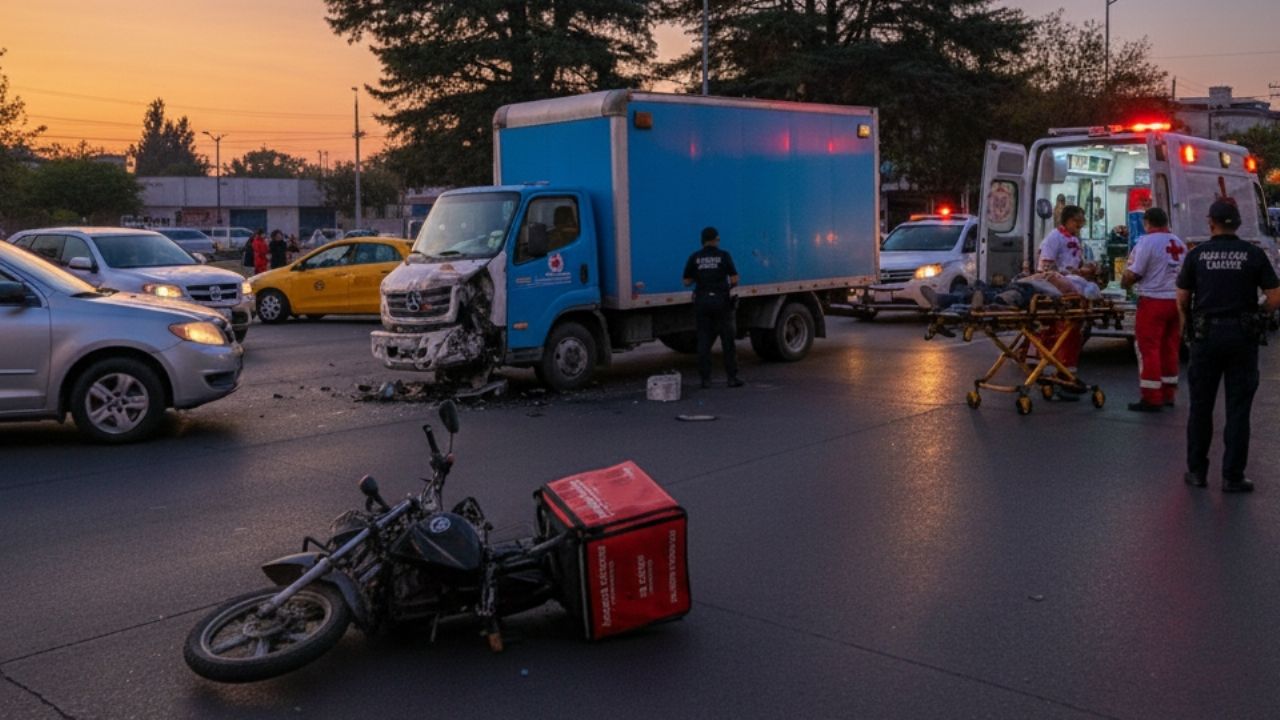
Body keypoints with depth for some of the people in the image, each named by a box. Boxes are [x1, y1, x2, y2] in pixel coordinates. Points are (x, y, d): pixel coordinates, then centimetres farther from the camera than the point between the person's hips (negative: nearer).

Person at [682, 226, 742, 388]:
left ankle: (705, 378, 4)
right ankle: (732, 377, 5)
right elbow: (734, 279, -7)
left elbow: (687, 282, 2)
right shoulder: (724, 256, -3)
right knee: (727, 340, 5)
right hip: (721, 300, -2)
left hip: (702, 300, 2)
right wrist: (730, 286, 14)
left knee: (704, 341, 6)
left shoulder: (695, 258, 2)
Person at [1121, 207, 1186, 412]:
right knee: (1170, 348, 14)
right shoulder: (1180, 244, 10)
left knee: (1149, 349, -3)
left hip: (1153, 302, -7)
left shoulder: (1147, 242, -12)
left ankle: (1151, 399, -3)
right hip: (1175, 301, 7)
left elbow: (1132, 274, -14)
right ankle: (1168, 394, 22)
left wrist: (1124, 283, 6)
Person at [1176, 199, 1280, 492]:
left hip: (1206, 335, 0)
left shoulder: (1196, 255, -1)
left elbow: (1182, 299, 3)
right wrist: (1255, 310, 16)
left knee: (1200, 406, 11)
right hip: (1242, 336, 0)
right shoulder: (1254, 254, -2)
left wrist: (1187, 324, 20)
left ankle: (1197, 471, 17)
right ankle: (1233, 477, 7)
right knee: (1238, 409, 5)